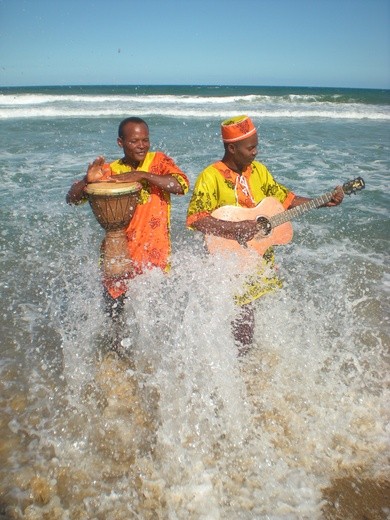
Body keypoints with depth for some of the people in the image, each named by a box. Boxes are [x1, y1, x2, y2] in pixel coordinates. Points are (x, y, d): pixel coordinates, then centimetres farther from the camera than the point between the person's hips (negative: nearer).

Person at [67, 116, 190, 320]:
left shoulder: (158, 161, 3)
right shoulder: (109, 171, 6)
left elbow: (182, 185, -15)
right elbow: (72, 198, 3)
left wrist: (142, 175, -21)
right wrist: (87, 180, -18)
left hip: (154, 258, -1)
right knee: (116, 317, 11)